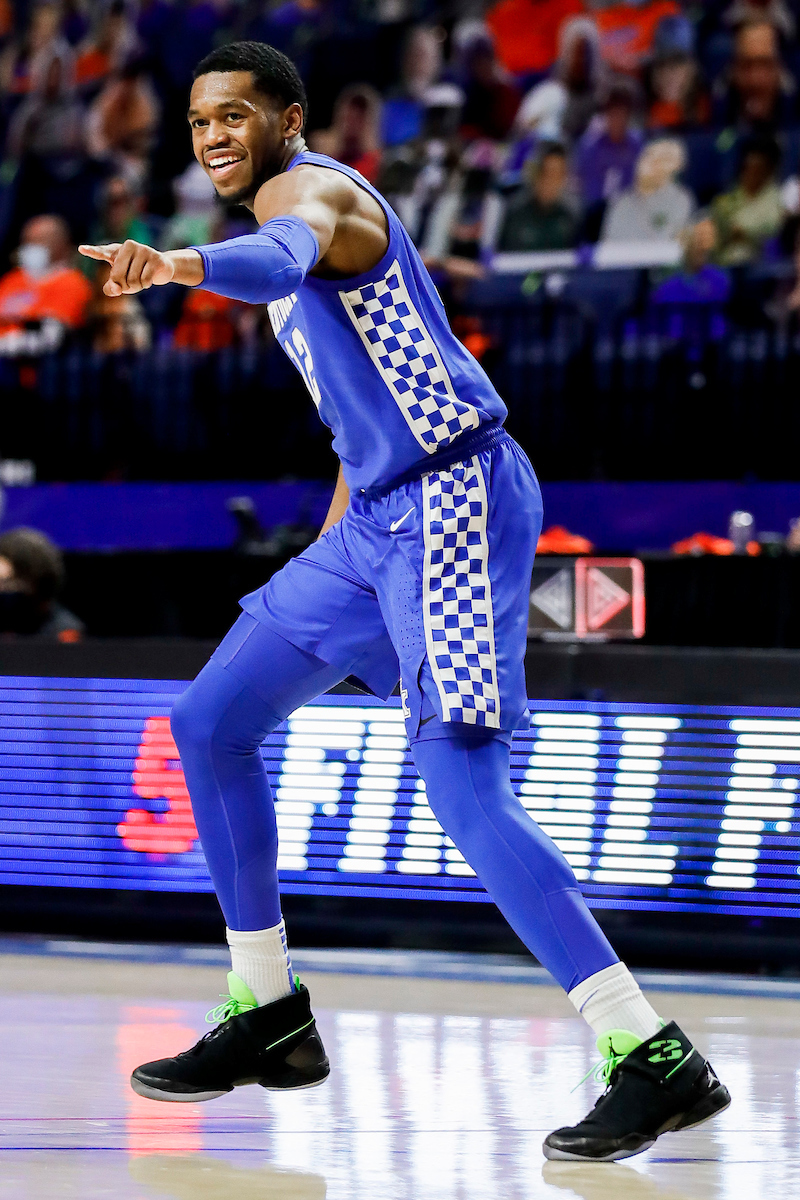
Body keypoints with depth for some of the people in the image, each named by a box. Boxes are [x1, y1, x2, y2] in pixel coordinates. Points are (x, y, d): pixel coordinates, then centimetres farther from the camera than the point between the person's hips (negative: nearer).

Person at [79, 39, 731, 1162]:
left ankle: (654, 1060, -19)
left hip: (452, 502, -10)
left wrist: (180, 264, -59)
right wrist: (346, 502, 25)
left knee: (464, 789, -18)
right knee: (210, 723, 12)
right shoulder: (305, 203, 20)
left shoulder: (308, 187, -11)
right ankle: (269, 1016, 20)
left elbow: (284, 258, -39)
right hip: (379, 518, 10)